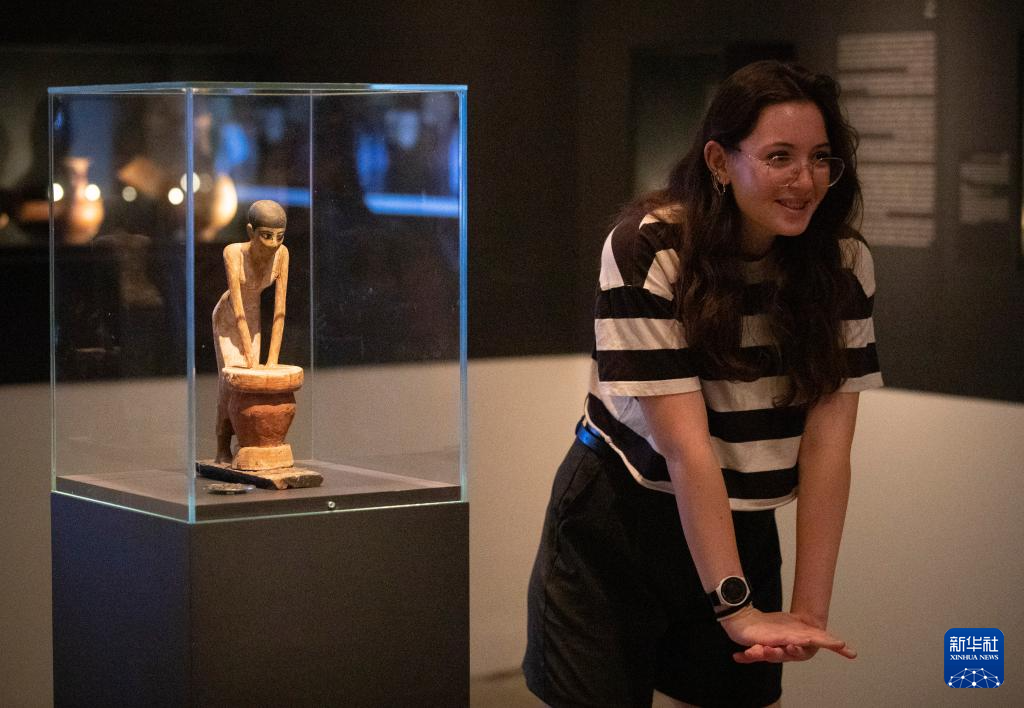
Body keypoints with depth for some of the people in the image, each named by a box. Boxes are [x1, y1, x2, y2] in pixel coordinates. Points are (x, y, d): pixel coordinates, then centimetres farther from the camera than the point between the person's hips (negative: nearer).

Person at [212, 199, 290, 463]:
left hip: (253, 317, 3)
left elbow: (280, 310, -25)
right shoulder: (233, 253, -37)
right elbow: (237, 309, -36)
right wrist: (251, 358, -36)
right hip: (227, 317, -3)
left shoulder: (281, 254, -28)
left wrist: (272, 360, -26)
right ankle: (223, 451, -2)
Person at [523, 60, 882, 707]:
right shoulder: (650, 251, -20)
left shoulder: (845, 264, -7)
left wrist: (810, 610, -19)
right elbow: (685, 443, -25)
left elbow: (827, 441, -12)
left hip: (744, 529, 4)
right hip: (619, 524, -3)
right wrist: (736, 609, -29)